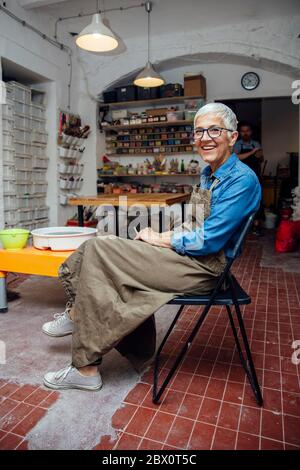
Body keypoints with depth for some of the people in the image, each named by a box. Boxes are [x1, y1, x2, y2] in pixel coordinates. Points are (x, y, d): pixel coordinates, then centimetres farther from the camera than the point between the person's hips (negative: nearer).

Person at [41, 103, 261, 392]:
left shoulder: (242, 180, -14)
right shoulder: (208, 174, 14)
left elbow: (208, 240, -20)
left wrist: (160, 239, -9)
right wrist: (163, 236, -1)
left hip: (205, 267, -9)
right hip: (191, 256, 9)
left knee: (99, 251, -13)